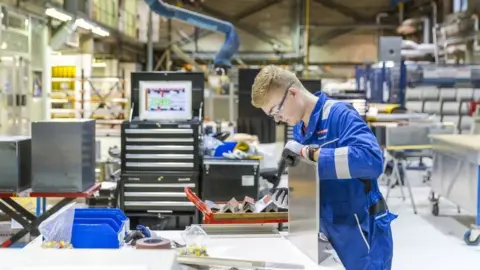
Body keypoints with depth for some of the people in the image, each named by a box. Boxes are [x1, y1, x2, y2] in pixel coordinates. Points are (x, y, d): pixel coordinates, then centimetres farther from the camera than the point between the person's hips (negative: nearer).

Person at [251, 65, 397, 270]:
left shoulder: (340, 115, -18)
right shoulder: (299, 129, 7)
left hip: (362, 236, -8)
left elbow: (372, 159, -35)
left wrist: (307, 152, -31)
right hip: (333, 236, 8)